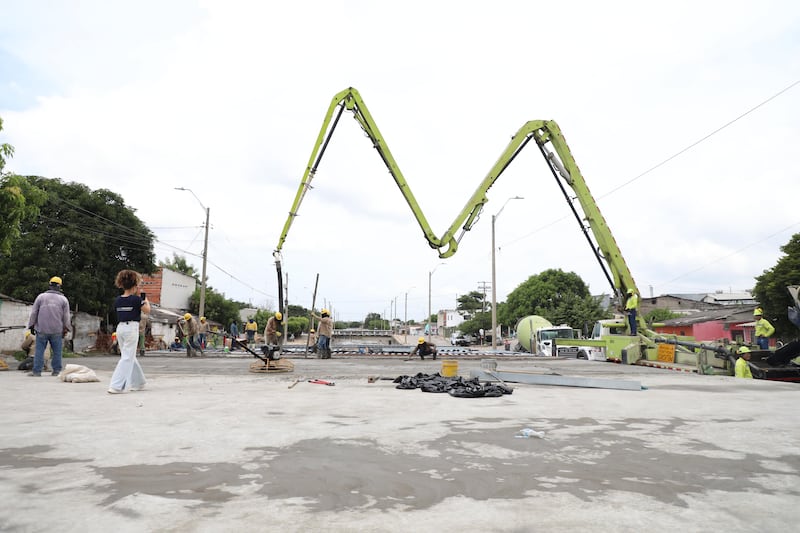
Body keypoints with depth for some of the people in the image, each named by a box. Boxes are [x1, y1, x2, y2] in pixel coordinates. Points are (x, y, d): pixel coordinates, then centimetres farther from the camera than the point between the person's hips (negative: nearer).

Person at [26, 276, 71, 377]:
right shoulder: (63, 299, 4)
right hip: (57, 331, 0)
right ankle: (56, 371, 5)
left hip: (42, 330, 0)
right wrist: (65, 329, 10)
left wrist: (31, 326, 14)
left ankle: (37, 371, 3)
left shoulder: (41, 297, 4)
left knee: (39, 351, 4)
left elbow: (34, 313, 6)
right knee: (57, 352, 4)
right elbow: (66, 316, 4)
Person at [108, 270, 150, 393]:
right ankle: (116, 386, -10)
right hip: (132, 328, -7)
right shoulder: (136, 299, -10)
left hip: (120, 328, 7)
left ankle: (138, 383, 25)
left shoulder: (118, 300, 7)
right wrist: (146, 300, 14)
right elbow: (147, 310, -2)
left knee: (130, 357, 16)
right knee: (127, 358, -4)